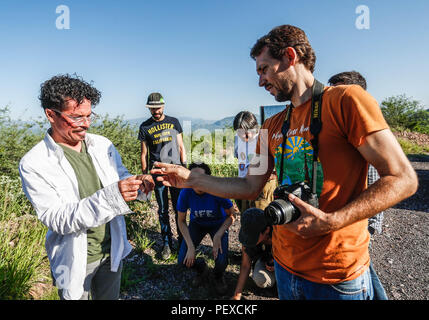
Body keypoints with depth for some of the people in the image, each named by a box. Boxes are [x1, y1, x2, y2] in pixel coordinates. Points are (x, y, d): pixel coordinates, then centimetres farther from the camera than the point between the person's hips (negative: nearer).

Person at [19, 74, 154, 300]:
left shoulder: (102, 145, -5)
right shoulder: (33, 164, -19)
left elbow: (120, 175, 7)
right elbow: (56, 219, -25)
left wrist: (138, 184, -18)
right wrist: (110, 197, -39)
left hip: (113, 250, 5)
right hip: (75, 261, -4)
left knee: (109, 297, 26)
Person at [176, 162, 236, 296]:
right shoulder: (186, 192, -26)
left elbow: (231, 215, -16)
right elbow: (181, 221, -11)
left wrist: (218, 236, -27)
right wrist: (190, 246, -19)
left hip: (219, 224, -2)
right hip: (197, 224, 2)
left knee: (221, 262, -22)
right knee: (183, 260, -12)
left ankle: (218, 277, 18)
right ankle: (201, 268, 24)